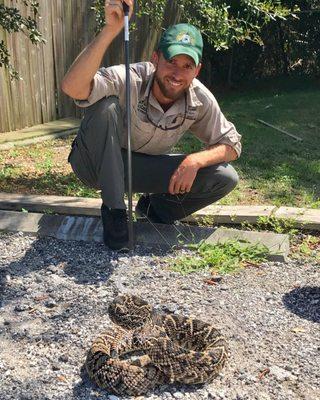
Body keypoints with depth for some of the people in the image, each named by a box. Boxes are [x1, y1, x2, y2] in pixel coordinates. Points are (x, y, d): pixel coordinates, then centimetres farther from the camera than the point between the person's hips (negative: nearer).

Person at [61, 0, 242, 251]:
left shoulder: (200, 100, -16)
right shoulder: (127, 80, -30)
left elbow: (231, 144, -7)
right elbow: (72, 87, -47)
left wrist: (195, 160, -27)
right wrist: (111, 29, -55)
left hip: (142, 169, 3)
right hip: (98, 165, -3)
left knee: (226, 178, -13)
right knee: (107, 106, -36)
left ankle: (155, 207, 10)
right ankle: (114, 209, -21)